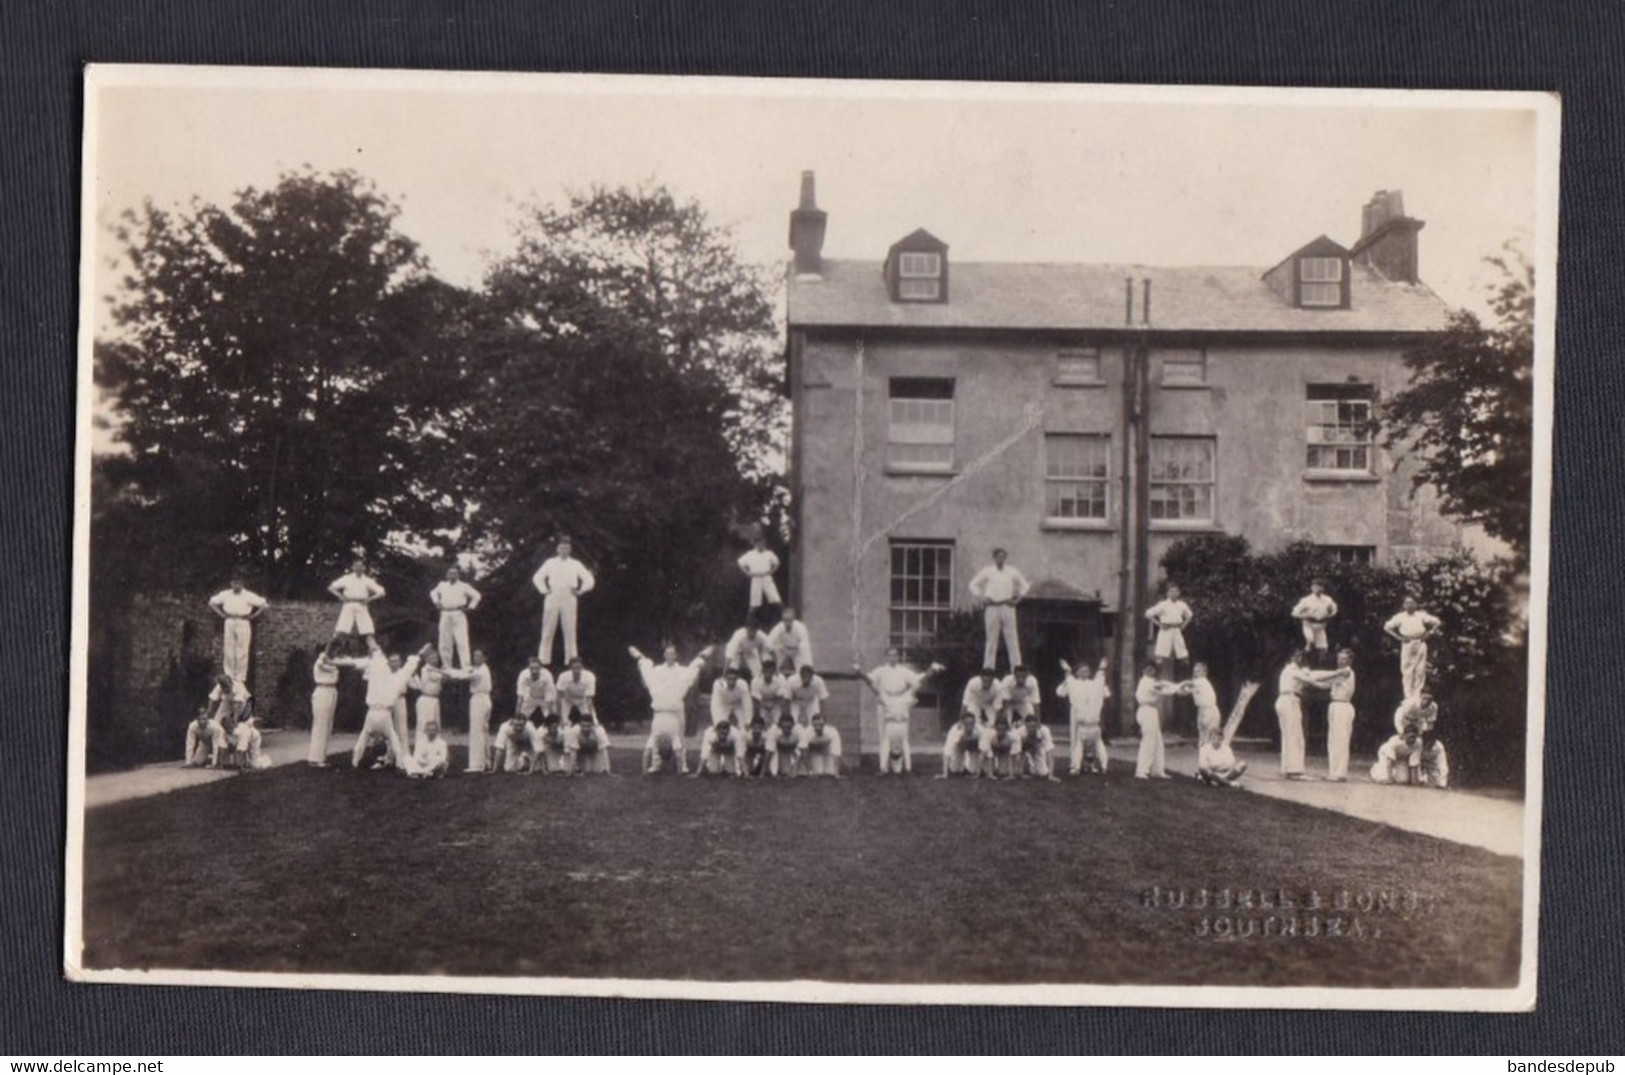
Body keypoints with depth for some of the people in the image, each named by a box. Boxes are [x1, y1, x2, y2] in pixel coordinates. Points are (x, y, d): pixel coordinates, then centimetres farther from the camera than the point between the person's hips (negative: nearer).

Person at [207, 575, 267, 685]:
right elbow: (212, 602, 15)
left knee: (242, 652, -3)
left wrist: (252, 616, -5)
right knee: (228, 651, 3)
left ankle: (240, 678, 4)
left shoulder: (248, 595, -3)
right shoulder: (225, 594, 5)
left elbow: (263, 604, -2)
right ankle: (228, 677, 11)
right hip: (229, 623, 2)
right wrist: (222, 614, 6)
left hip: (243, 623, -2)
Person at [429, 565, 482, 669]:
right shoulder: (442, 585, 15)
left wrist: (470, 607, 0)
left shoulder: (463, 586, 4)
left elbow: (476, 595, 7)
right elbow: (433, 593, 34)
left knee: (462, 642, -12)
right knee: (444, 642, 5)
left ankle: (465, 667, -16)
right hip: (445, 615, 4)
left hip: (458, 614, -4)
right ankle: (447, 667, 14)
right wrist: (436, 602, 18)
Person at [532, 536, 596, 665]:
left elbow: (589, 580, 10)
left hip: (569, 599, 0)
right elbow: (537, 577, 14)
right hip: (552, 598, 0)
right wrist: (544, 590, 5)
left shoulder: (575, 564, 7)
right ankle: (544, 659, 5)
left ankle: (570, 659, 3)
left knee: (570, 630, -2)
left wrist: (580, 591, 3)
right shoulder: (550, 563, 8)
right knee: (548, 631, 1)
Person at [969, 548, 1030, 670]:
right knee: (991, 638, 1)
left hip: (1008, 607, 1)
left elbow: (1024, 584, 16)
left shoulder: (1012, 572, 7)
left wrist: (1018, 599, 6)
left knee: (1012, 637, -1)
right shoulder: (987, 571, 3)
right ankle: (988, 667, 6)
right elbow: (973, 585, 7)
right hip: (992, 608, -1)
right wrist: (982, 599, -1)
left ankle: (1016, 666, 1)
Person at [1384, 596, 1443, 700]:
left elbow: (1437, 622, 9)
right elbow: (1387, 627, 8)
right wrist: (1398, 637, 0)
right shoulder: (1400, 617, 7)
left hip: (1420, 644, 1)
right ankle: (1409, 696, -4)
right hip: (1407, 644, -1)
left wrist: (1429, 633, -1)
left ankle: (1417, 695, 5)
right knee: (1407, 671, -5)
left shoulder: (1422, 615, 7)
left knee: (1420, 670, -1)